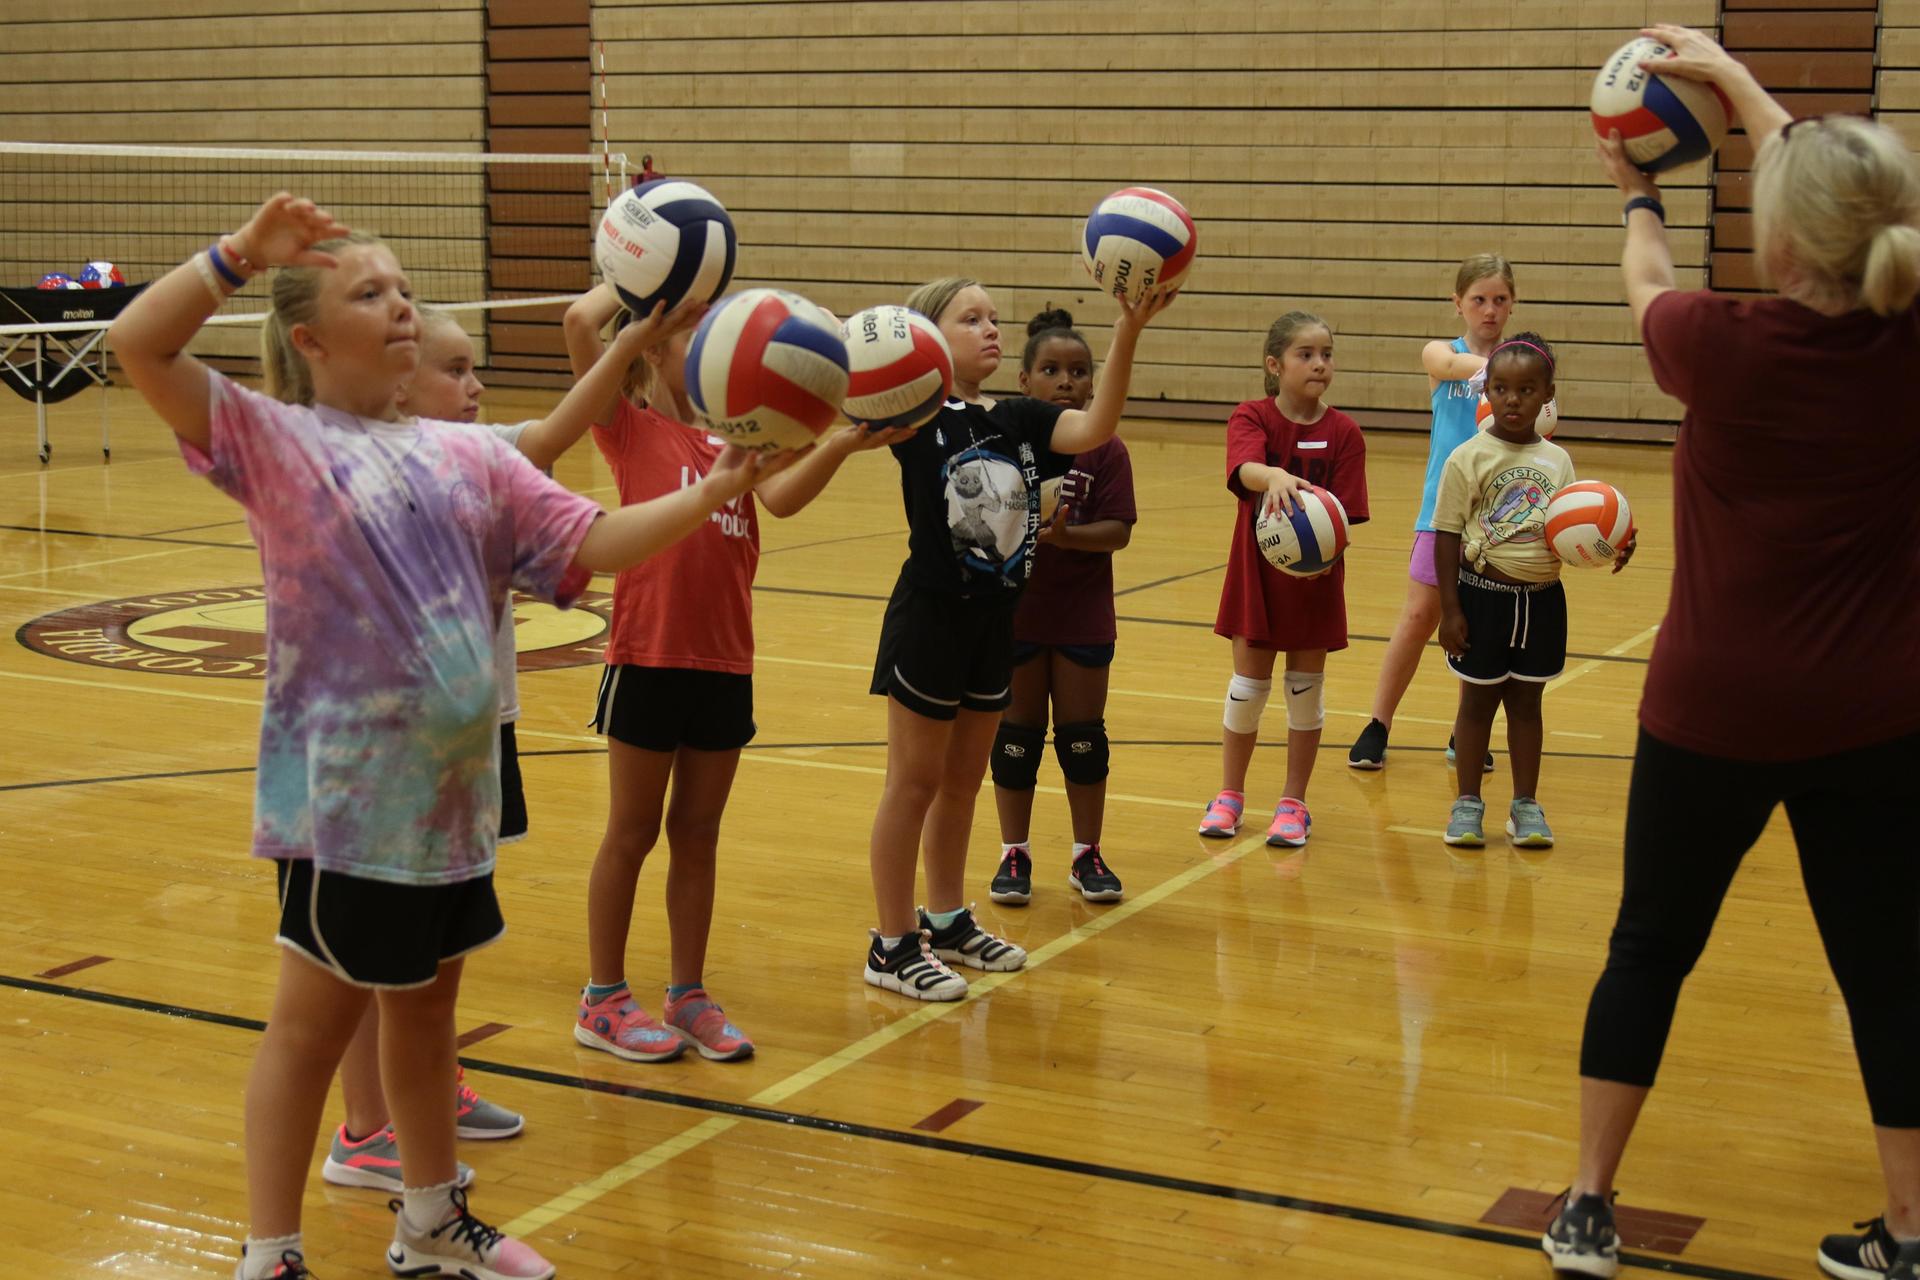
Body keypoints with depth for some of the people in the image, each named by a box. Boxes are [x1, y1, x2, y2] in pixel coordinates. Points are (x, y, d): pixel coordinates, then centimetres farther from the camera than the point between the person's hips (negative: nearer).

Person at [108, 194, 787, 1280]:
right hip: (347, 791, -5)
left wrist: (718, 489, -9)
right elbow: (139, 343, -18)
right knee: (316, 1022, 6)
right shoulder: (278, 441, -7)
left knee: (427, 1005, 19)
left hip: (456, 785, 6)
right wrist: (241, 254, -21)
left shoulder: (469, 457, 8)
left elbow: (592, 543, 2)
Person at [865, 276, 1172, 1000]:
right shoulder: (917, 417, -11)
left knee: (964, 778, 17)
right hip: (931, 615, -6)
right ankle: (893, 947, 13)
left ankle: (947, 921, 33)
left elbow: (1094, 429, -14)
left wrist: (1128, 333, -26)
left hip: (995, 620, 6)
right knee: (916, 780, 3)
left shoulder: (1019, 420, 2)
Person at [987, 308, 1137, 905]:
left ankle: (1087, 855, 21)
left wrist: (1064, 535, -26)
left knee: (1083, 736, 9)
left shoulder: (1105, 451, -4)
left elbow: (1118, 531, -11)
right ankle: (1014, 854, 21)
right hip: (1013, 610, 0)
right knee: (1015, 735, 9)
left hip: (1082, 615, 0)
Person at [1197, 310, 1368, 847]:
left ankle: (1294, 803, 21)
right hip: (1256, 574, -1)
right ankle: (1230, 794, 25)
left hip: (1315, 579, 1)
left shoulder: (1343, 432, -6)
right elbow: (1245, 467, -30)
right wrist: (1275, 476, -52)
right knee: (1248, 686, 8)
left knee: (1306, 690, 8)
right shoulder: (1251, 417, -8)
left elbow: (1344, 515, -11)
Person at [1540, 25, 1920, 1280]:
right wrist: (1735, 78, 21)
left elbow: (1647, 282, 9)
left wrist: (1640, 195, 30)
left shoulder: (1725, 348, -16)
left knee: (1650, 950, 13)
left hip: (1715, 712, -2)